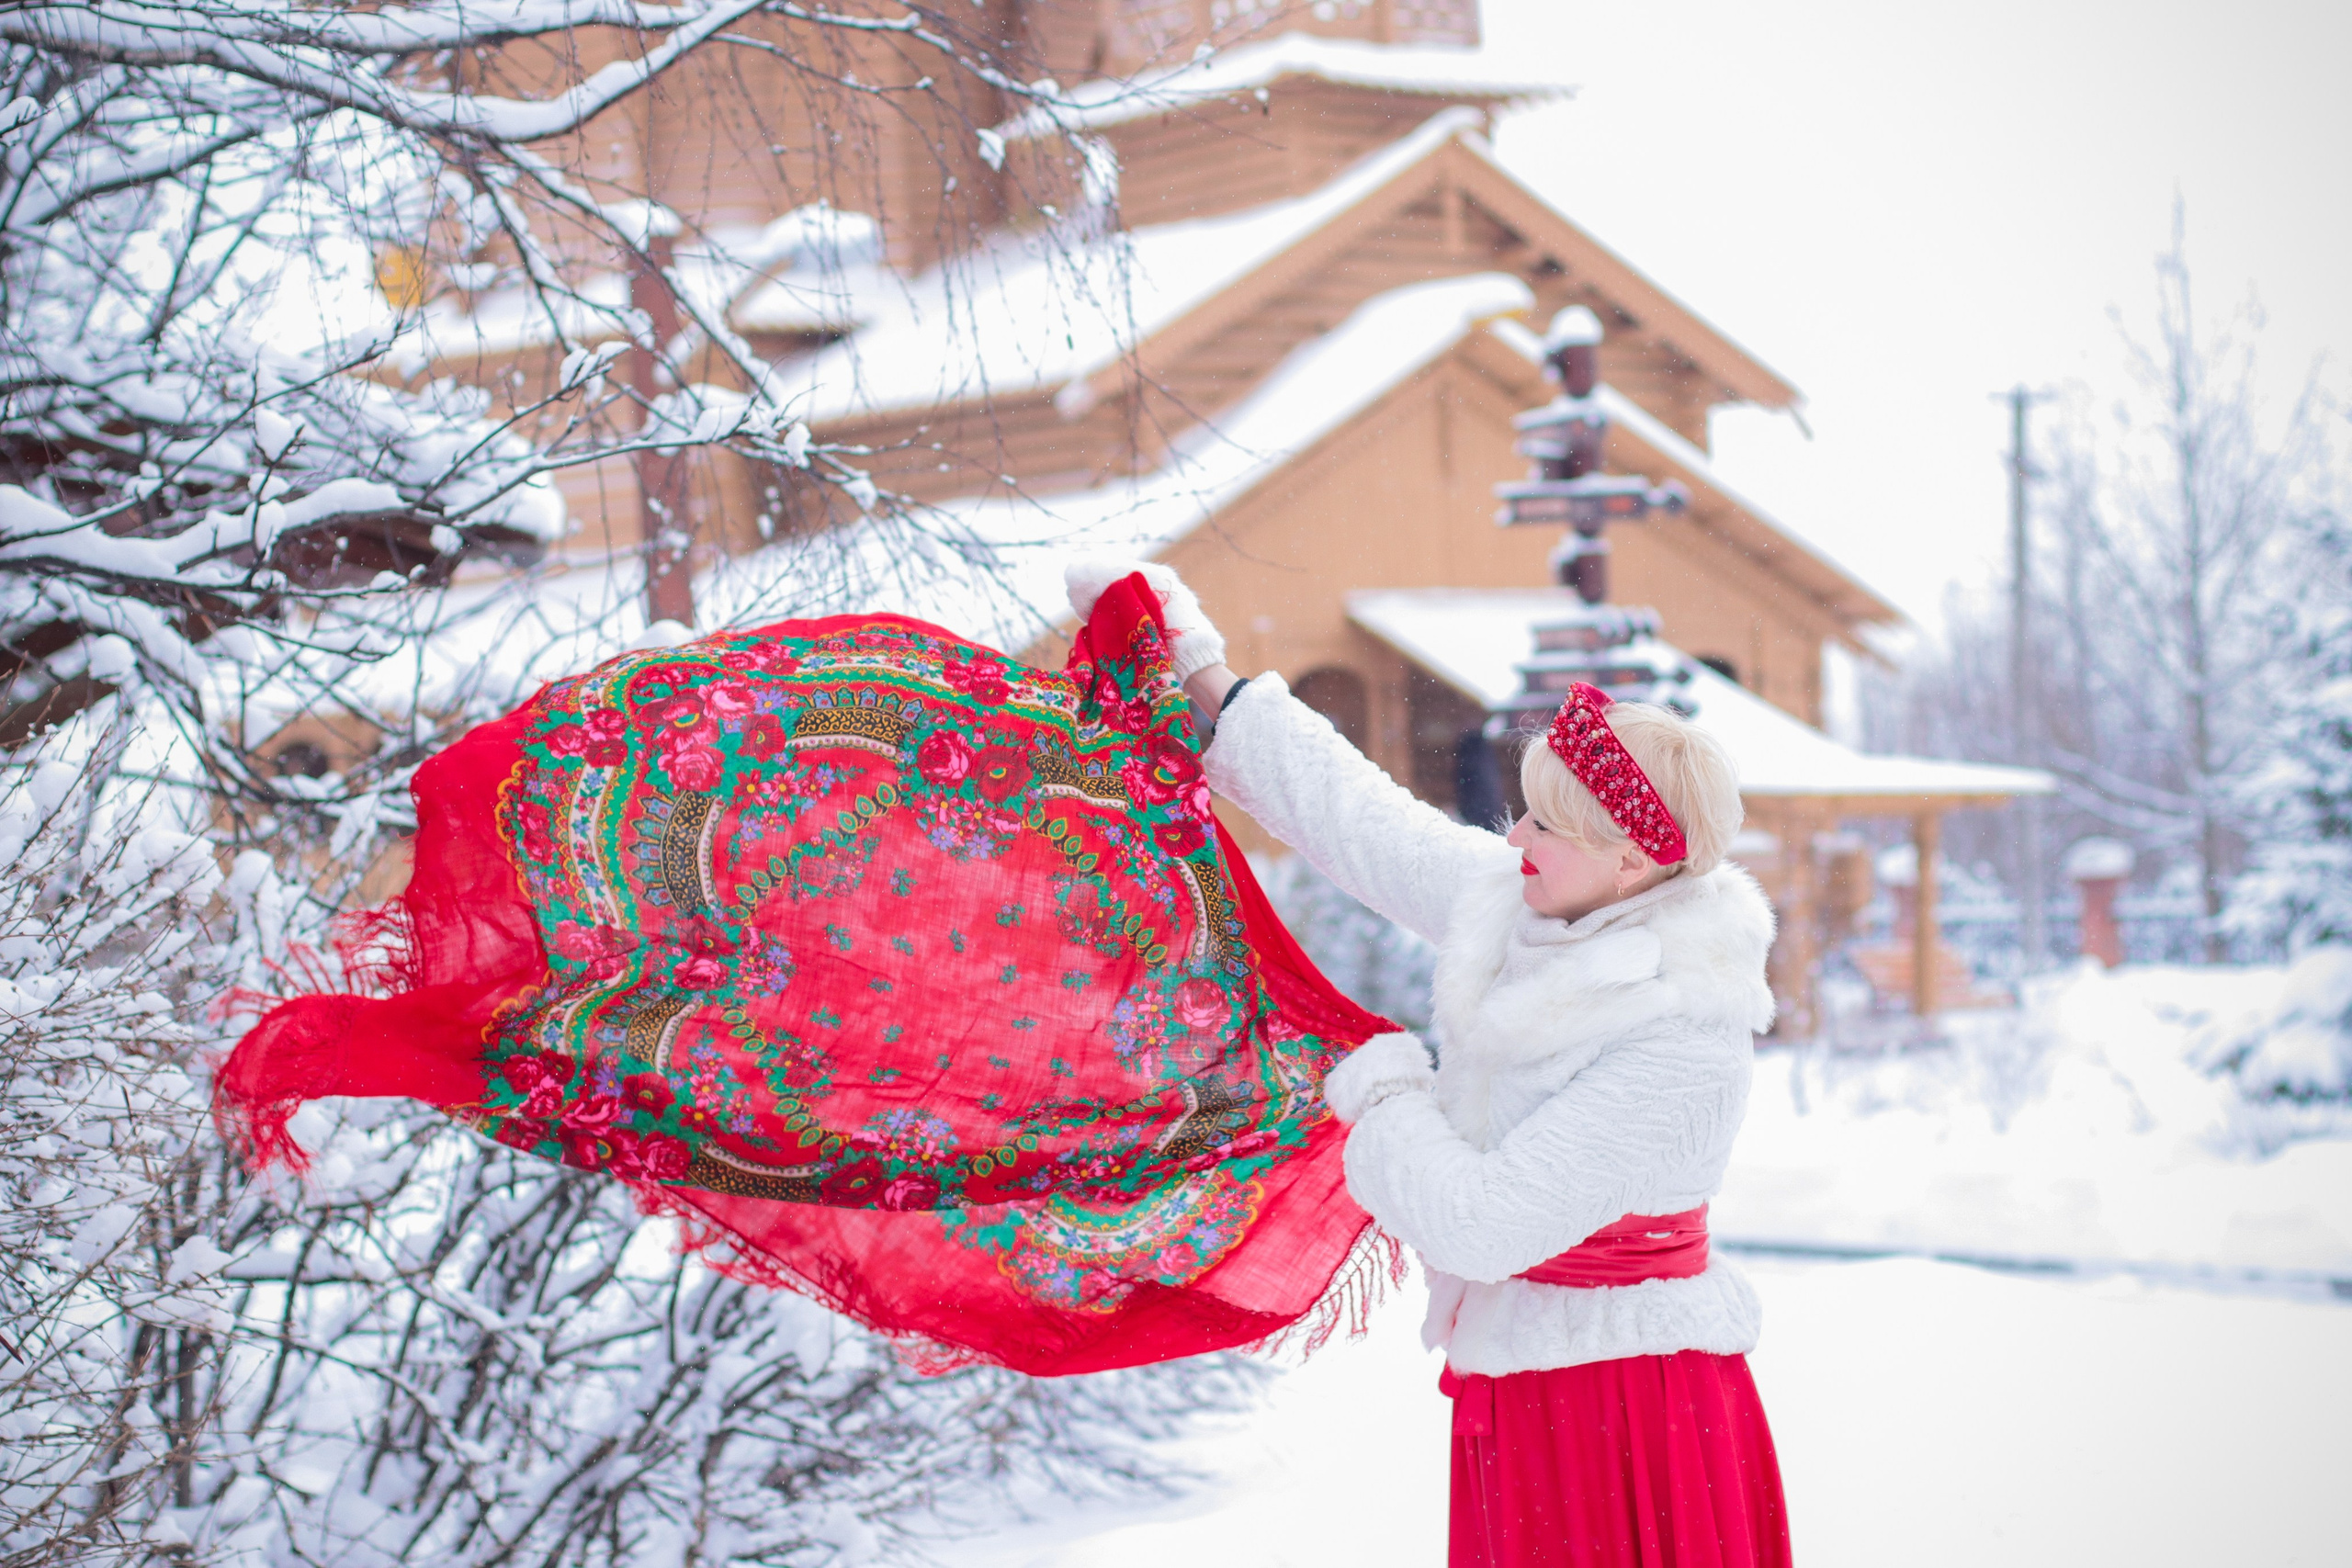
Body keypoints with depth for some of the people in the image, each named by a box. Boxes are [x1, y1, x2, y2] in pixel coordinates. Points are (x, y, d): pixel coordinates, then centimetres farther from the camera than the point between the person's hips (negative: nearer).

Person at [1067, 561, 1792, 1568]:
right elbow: (1366, 822, 10)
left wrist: (1384, 1090, -10)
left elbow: (1481, 1224, -27)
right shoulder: (1515, 905, -2)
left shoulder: (1683, 1050, -25)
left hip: (1626, 1417, -8)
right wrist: (1205, 674, 16)